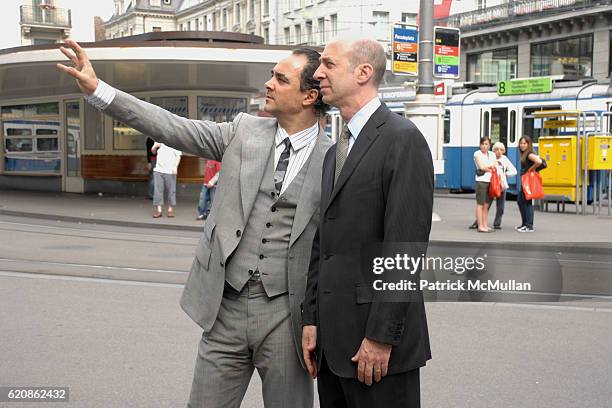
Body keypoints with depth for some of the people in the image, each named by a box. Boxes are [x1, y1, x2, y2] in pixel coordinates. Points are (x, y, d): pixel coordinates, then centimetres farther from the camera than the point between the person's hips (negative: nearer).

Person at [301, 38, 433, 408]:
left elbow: (405, 247, -17)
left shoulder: (403, 139, -11)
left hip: (376, 337, -8)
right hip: (333, 337, 8)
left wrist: (381, 336, -18)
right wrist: (312, 320, 9)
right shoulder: (335, 153, 17)